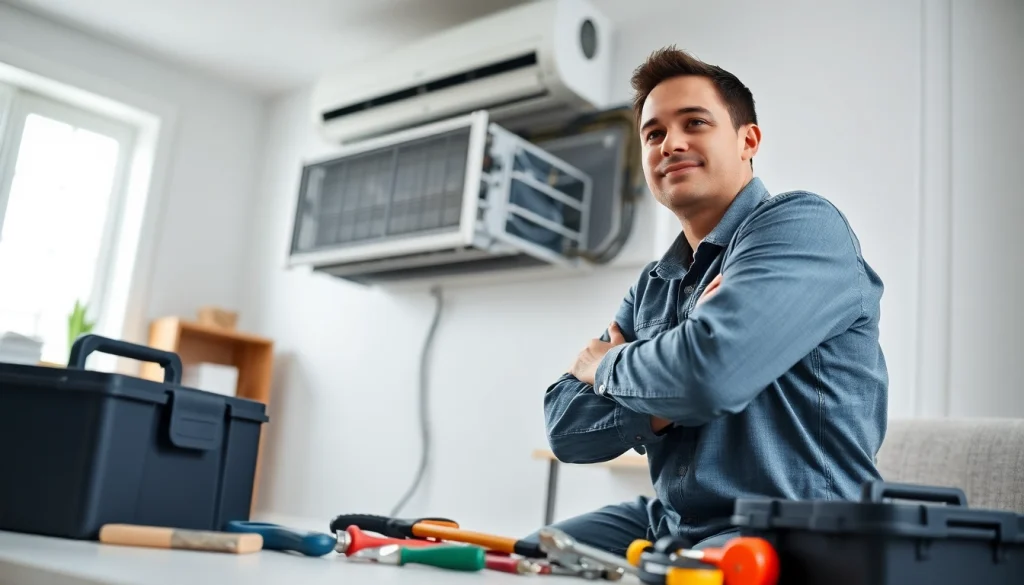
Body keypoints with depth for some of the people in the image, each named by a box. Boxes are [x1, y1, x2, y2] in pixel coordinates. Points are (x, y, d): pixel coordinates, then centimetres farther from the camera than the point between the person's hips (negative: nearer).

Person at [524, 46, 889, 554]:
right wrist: (668, 398, -14)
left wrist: (606, 366, -7)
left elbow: (709, 371, -28)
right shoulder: (653, 287, 12)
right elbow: (566, 430, 5)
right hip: (667, 523, 7)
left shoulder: (802, 226, -11)